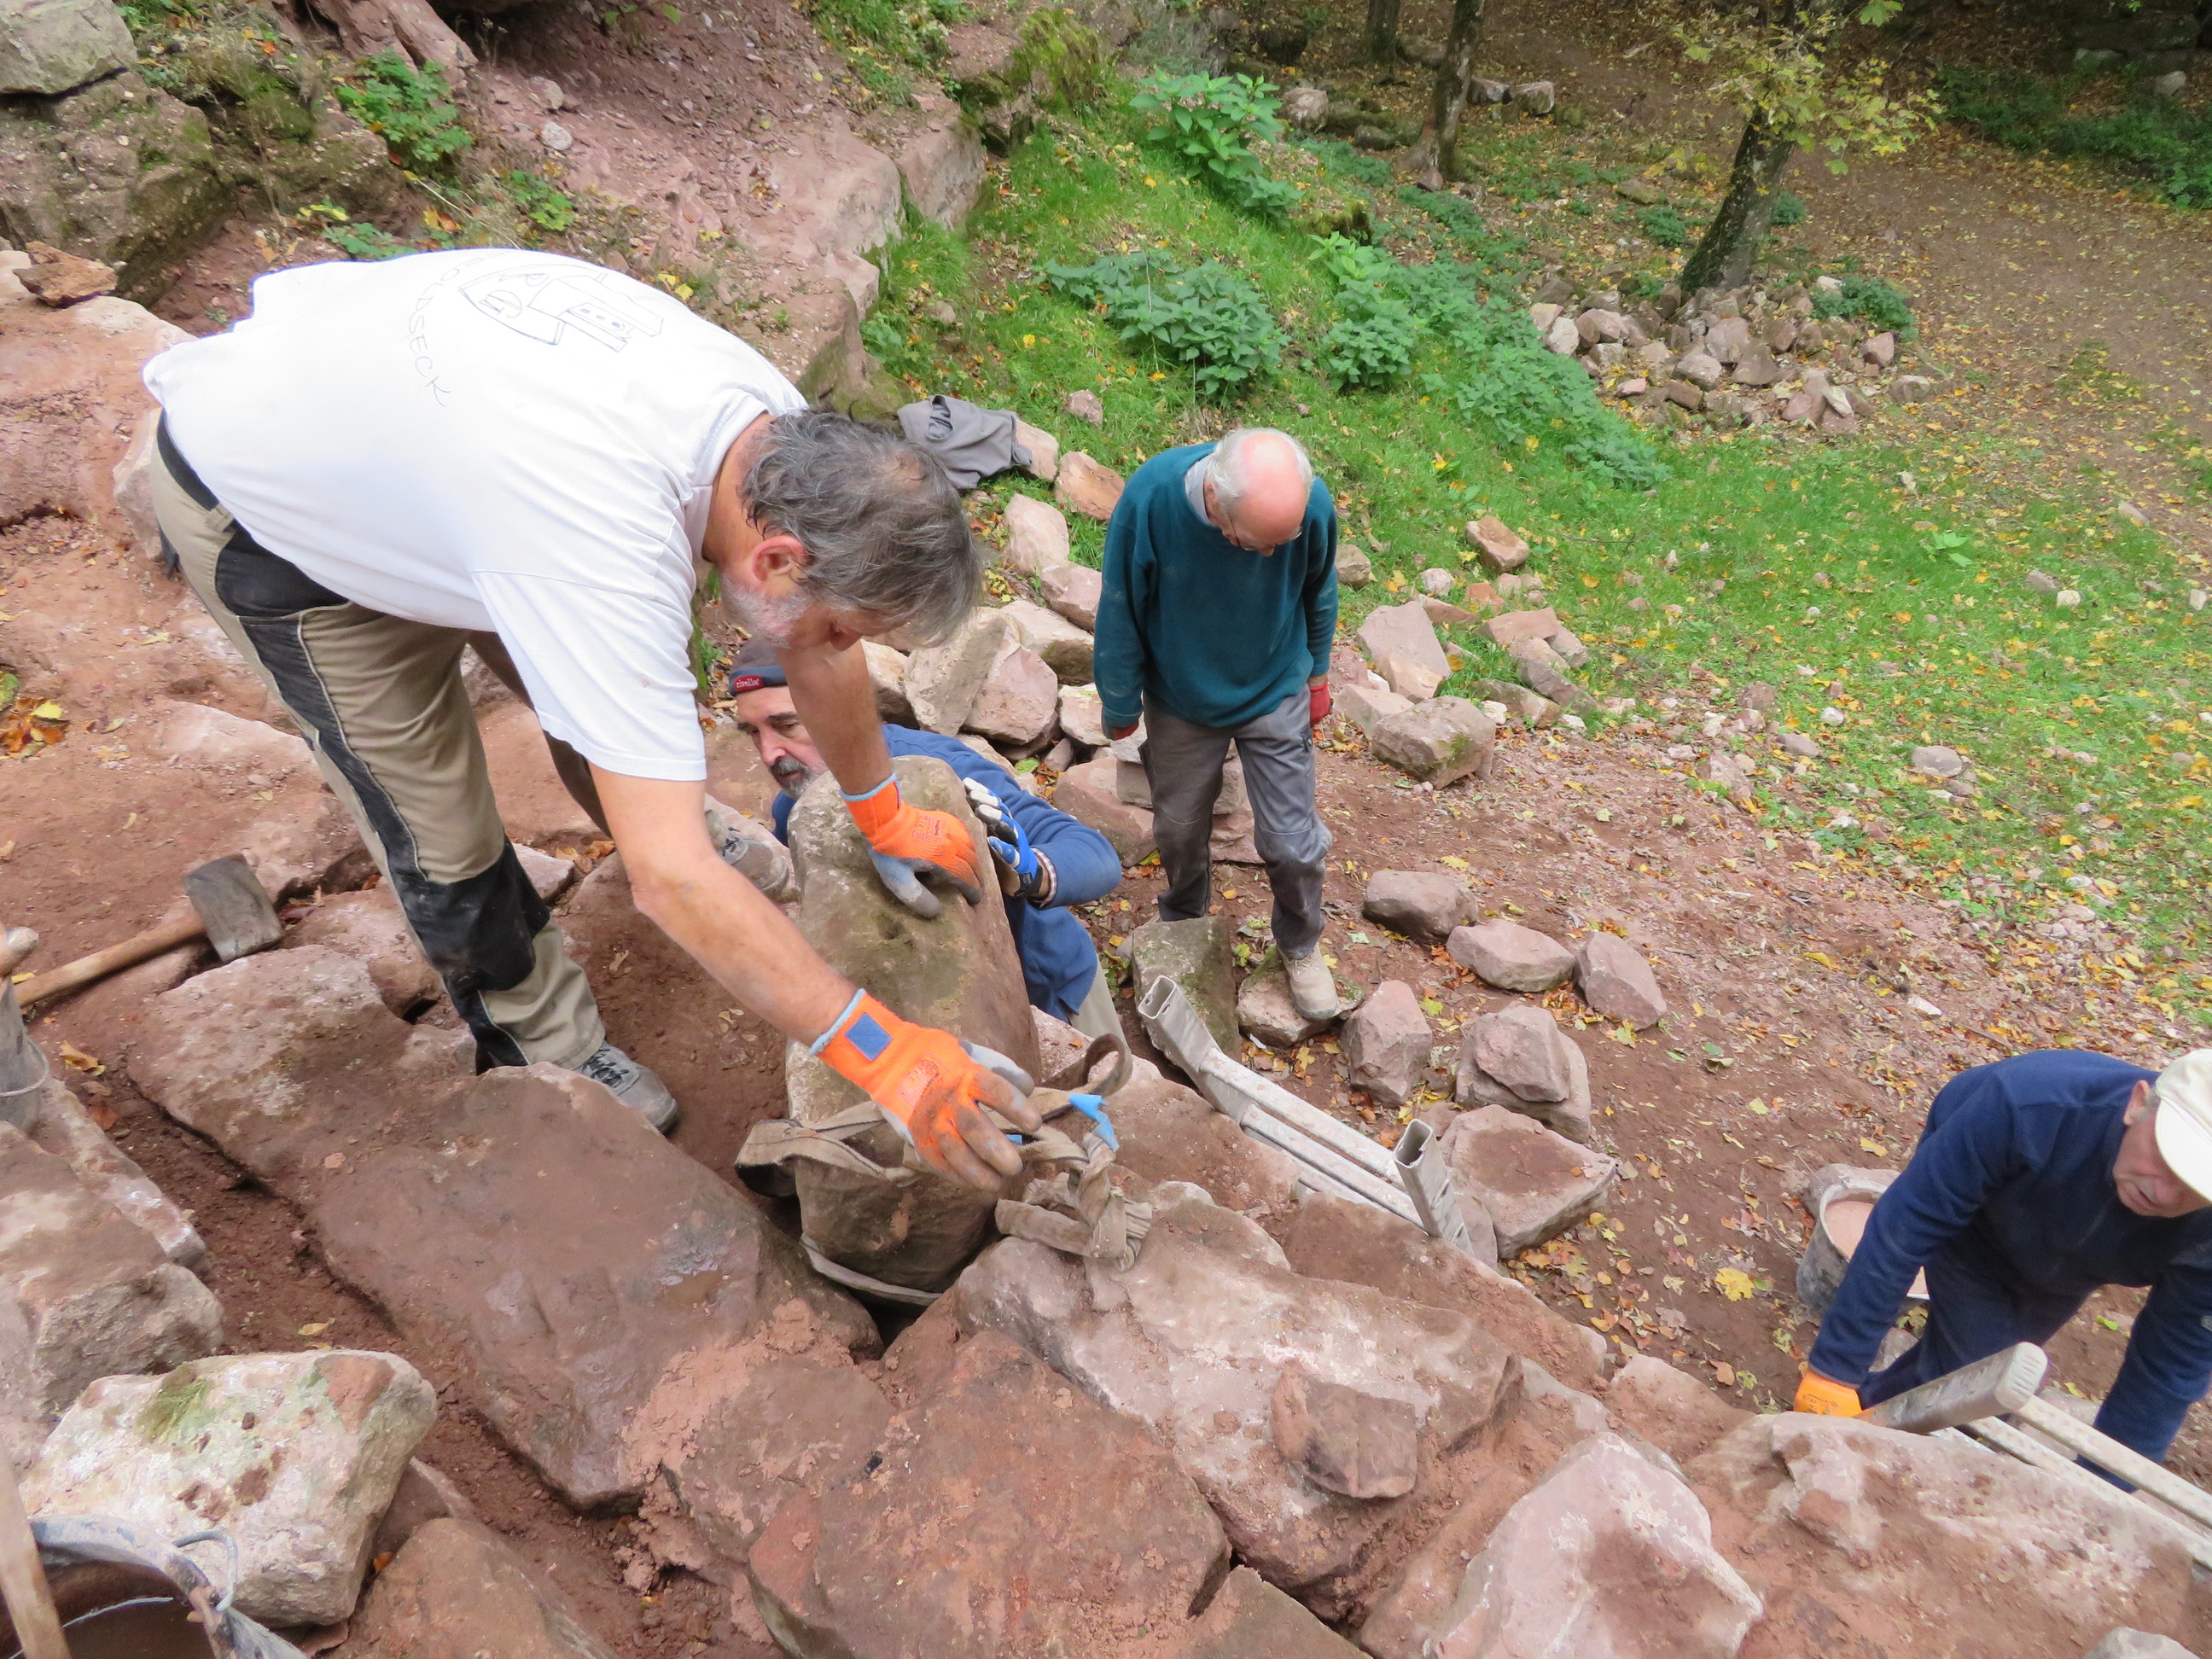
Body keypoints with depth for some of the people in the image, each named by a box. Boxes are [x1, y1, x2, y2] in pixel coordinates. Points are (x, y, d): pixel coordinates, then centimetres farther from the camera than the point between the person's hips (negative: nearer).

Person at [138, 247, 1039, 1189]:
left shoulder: (778, 428, -20)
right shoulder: (609, 555, -45)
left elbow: (818, 655, -5)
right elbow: (671, 880, -43)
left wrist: (887, 820, 4)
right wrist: (878, 1054, -39)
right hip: (257, 511, -6)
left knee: (606, 692, 10)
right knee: (441, 835, -3)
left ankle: (682, 830, 40)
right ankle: (550, 1056, 20)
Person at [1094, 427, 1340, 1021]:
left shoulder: (1312, 503, -26)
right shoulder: (1150, 497, -31)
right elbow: (1122, 609, -15)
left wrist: (1317, 674, 9)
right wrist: (1121, 704, -4)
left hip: (1276, 695, 0)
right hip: (1181, 700, 0)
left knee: (1292, 842, 6)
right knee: (1180, 831, 19)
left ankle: (1301, 945, 38)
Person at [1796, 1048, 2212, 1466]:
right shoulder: (2026, 1106, -46)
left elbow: (2173, 1367, -20)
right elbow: (1902, 1232, -39)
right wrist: (1834, 1371, -34)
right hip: (1972, 1226, -3)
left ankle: (1875, 1402, 32)